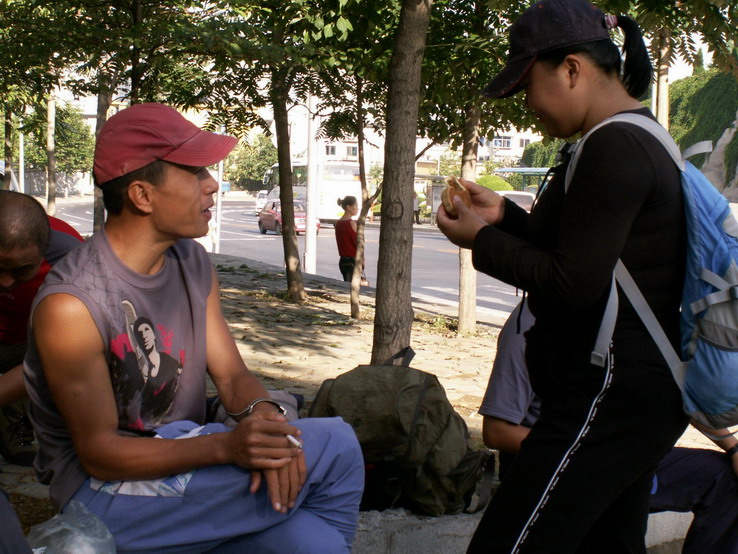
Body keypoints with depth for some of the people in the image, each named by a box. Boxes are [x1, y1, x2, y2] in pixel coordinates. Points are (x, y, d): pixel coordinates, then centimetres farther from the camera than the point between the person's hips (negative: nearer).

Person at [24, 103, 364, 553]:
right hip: (106, 486, -6)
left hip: (184, 456, 7)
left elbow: (232, 374, 1)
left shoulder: (193, 264, 2)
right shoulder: (71, 306, -22)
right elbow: (99, 453, -20)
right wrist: (227, 446, -33)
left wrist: (264, 416, -24)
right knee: (334, 447, -19)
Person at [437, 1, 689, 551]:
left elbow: (575, 284, -22)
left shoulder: (613, 148, -19)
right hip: (641, 390, 11)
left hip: (606, 398, -11)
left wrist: (482, 241, -10)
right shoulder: (643, 139, 14)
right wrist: (504, 215, 12)